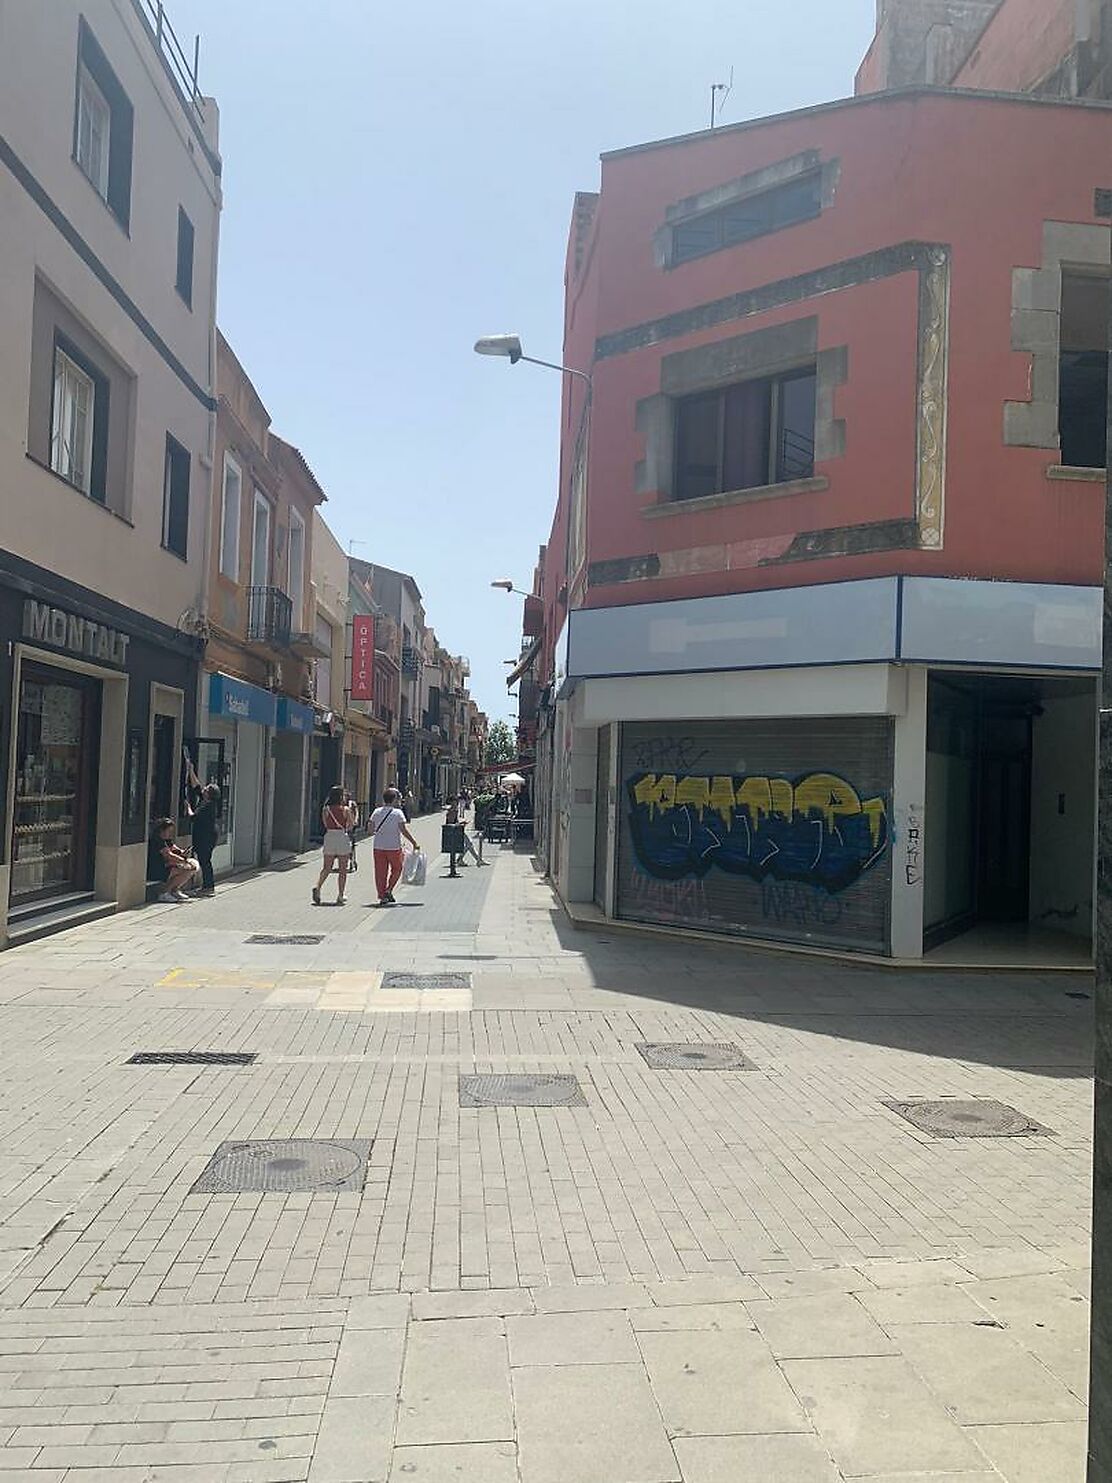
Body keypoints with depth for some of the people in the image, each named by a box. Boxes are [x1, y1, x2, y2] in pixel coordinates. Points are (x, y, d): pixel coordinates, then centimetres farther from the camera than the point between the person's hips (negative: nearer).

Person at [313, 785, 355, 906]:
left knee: (327, 868, 11)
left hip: (329, 836, 3)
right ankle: (340, 896, 8)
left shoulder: (325, 809, 2)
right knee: (343, 870, 7)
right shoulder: (345, 809, -6)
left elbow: (325, 824, 10)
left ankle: (317, 887, -14)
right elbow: (351, 826, -4)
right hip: (343, 837, -3)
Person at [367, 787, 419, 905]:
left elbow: (369, 831, 2)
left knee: (380, 872, 8)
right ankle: (388, 891, 5)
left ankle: (382, 896, 9)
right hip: (393, 846, -3)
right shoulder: (398, 813, -7)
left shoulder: (376, 812, 4)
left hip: (378, 846, 4)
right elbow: (404, 831, -13)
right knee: (396, 869, 16)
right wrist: (414, 842, -5)